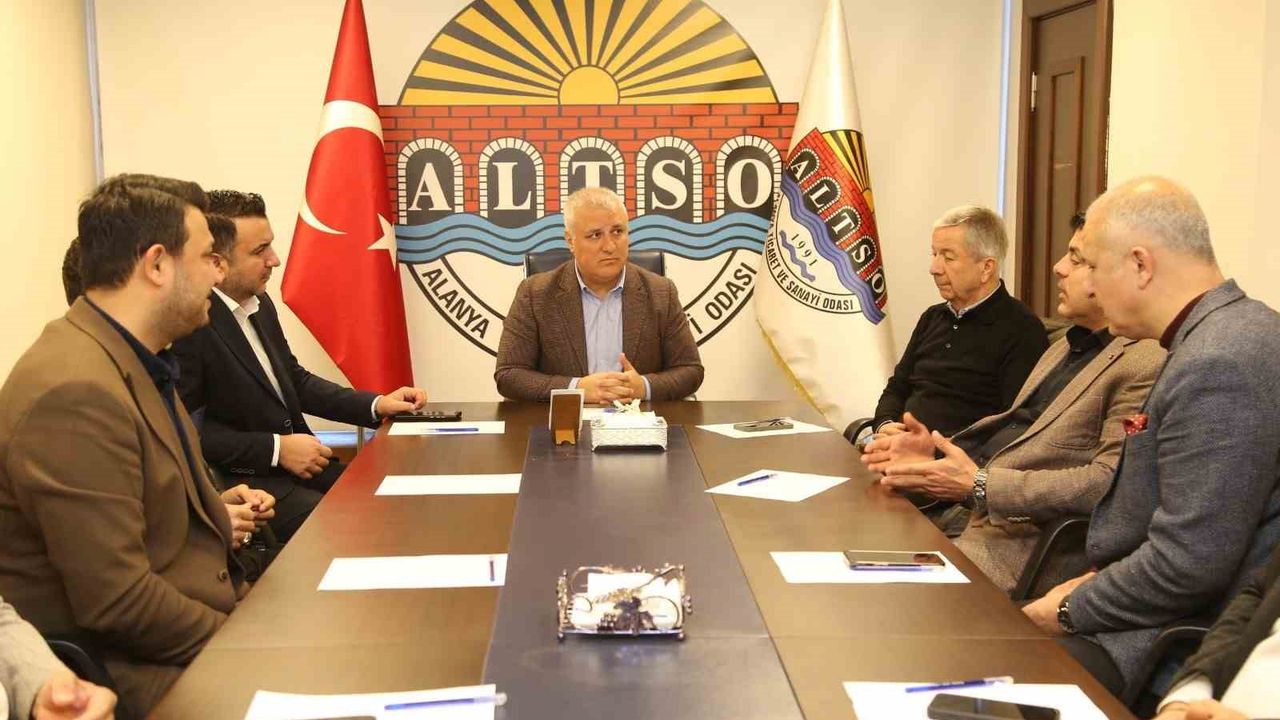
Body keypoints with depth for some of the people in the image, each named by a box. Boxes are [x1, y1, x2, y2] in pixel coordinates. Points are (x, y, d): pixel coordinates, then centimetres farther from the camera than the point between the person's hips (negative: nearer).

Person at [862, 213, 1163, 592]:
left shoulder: (1145, 365, -12)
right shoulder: (1065, 348, 20)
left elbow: (1109, 482, -21)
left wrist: (980, 485, -21)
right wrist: (937, 450, 5)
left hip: (1021, 536, -9)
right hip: (967, 510, 9)